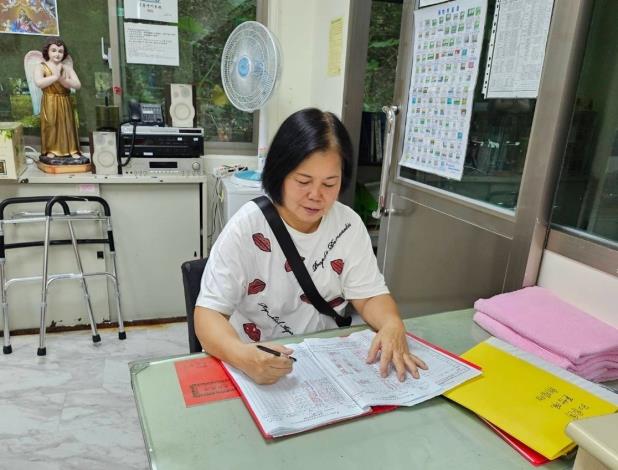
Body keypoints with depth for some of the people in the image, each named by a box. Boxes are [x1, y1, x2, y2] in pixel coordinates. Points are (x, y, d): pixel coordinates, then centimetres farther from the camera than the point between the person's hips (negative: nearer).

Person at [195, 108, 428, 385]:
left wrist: (393, 325, -21)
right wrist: (242, 355, -37)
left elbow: (369, 295, 0)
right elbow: (208, 312, -17)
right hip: (254, 367, -1)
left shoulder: (349, 225, -4)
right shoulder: (247, 227, -15)